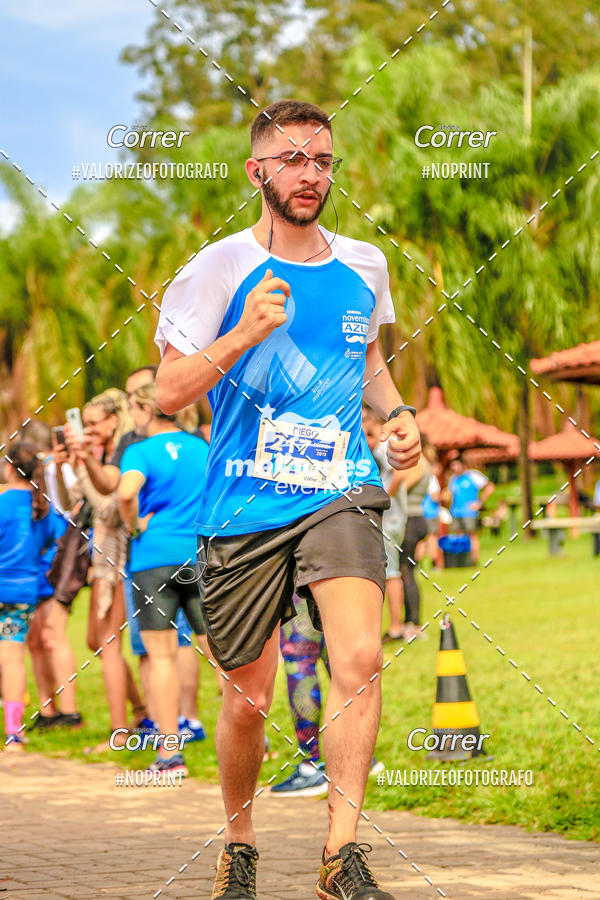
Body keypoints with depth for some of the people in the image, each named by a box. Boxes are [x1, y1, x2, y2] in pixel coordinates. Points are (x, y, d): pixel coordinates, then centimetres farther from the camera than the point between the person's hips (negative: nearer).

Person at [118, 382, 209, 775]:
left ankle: (170, 752, -7)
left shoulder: (140, 452, -6)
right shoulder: (202, 447, 9)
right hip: (203, 556, 4)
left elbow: (126, 492, -24)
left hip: (156, 557, -4)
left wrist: (135, 525, -7)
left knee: (162, 654, -2)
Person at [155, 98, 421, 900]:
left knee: (360, 657, -21)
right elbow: (169, 392, -5)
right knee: (249, 699, 5)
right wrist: (246, 333, -20)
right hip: (244, 509, -2)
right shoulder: (217, 269, -3)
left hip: (341, 494, 2)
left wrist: (396, 411, 9)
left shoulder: (364, 264, 10)